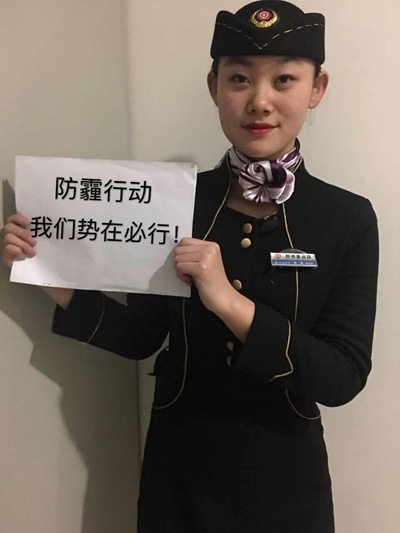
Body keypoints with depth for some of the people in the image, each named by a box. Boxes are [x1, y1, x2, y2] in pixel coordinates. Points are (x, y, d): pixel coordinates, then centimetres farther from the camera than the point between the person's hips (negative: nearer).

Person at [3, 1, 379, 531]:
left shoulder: (349, 219, -11)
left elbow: (343, 377, -17)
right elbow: (142, 334, -1)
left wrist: (230, 303, -28)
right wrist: (57, 282, -14)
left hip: (284, 478, 0)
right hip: (177, 469, 1)